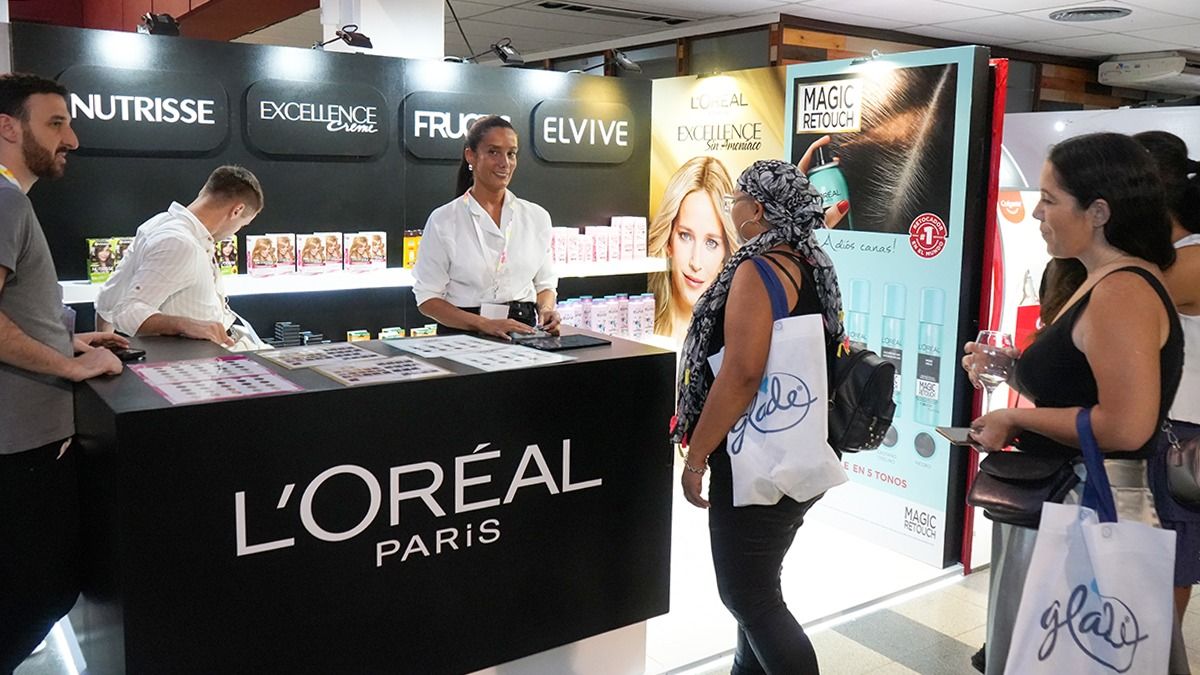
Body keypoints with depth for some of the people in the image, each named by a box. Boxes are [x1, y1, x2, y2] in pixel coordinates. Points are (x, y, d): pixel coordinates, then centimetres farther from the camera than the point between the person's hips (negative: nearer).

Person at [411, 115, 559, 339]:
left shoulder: (537, 217, 11)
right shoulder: (443, 220, 1)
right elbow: (427, 298, -1)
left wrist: (546, 310, -3)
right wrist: (484, 324, -14)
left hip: (523, 333, 2)